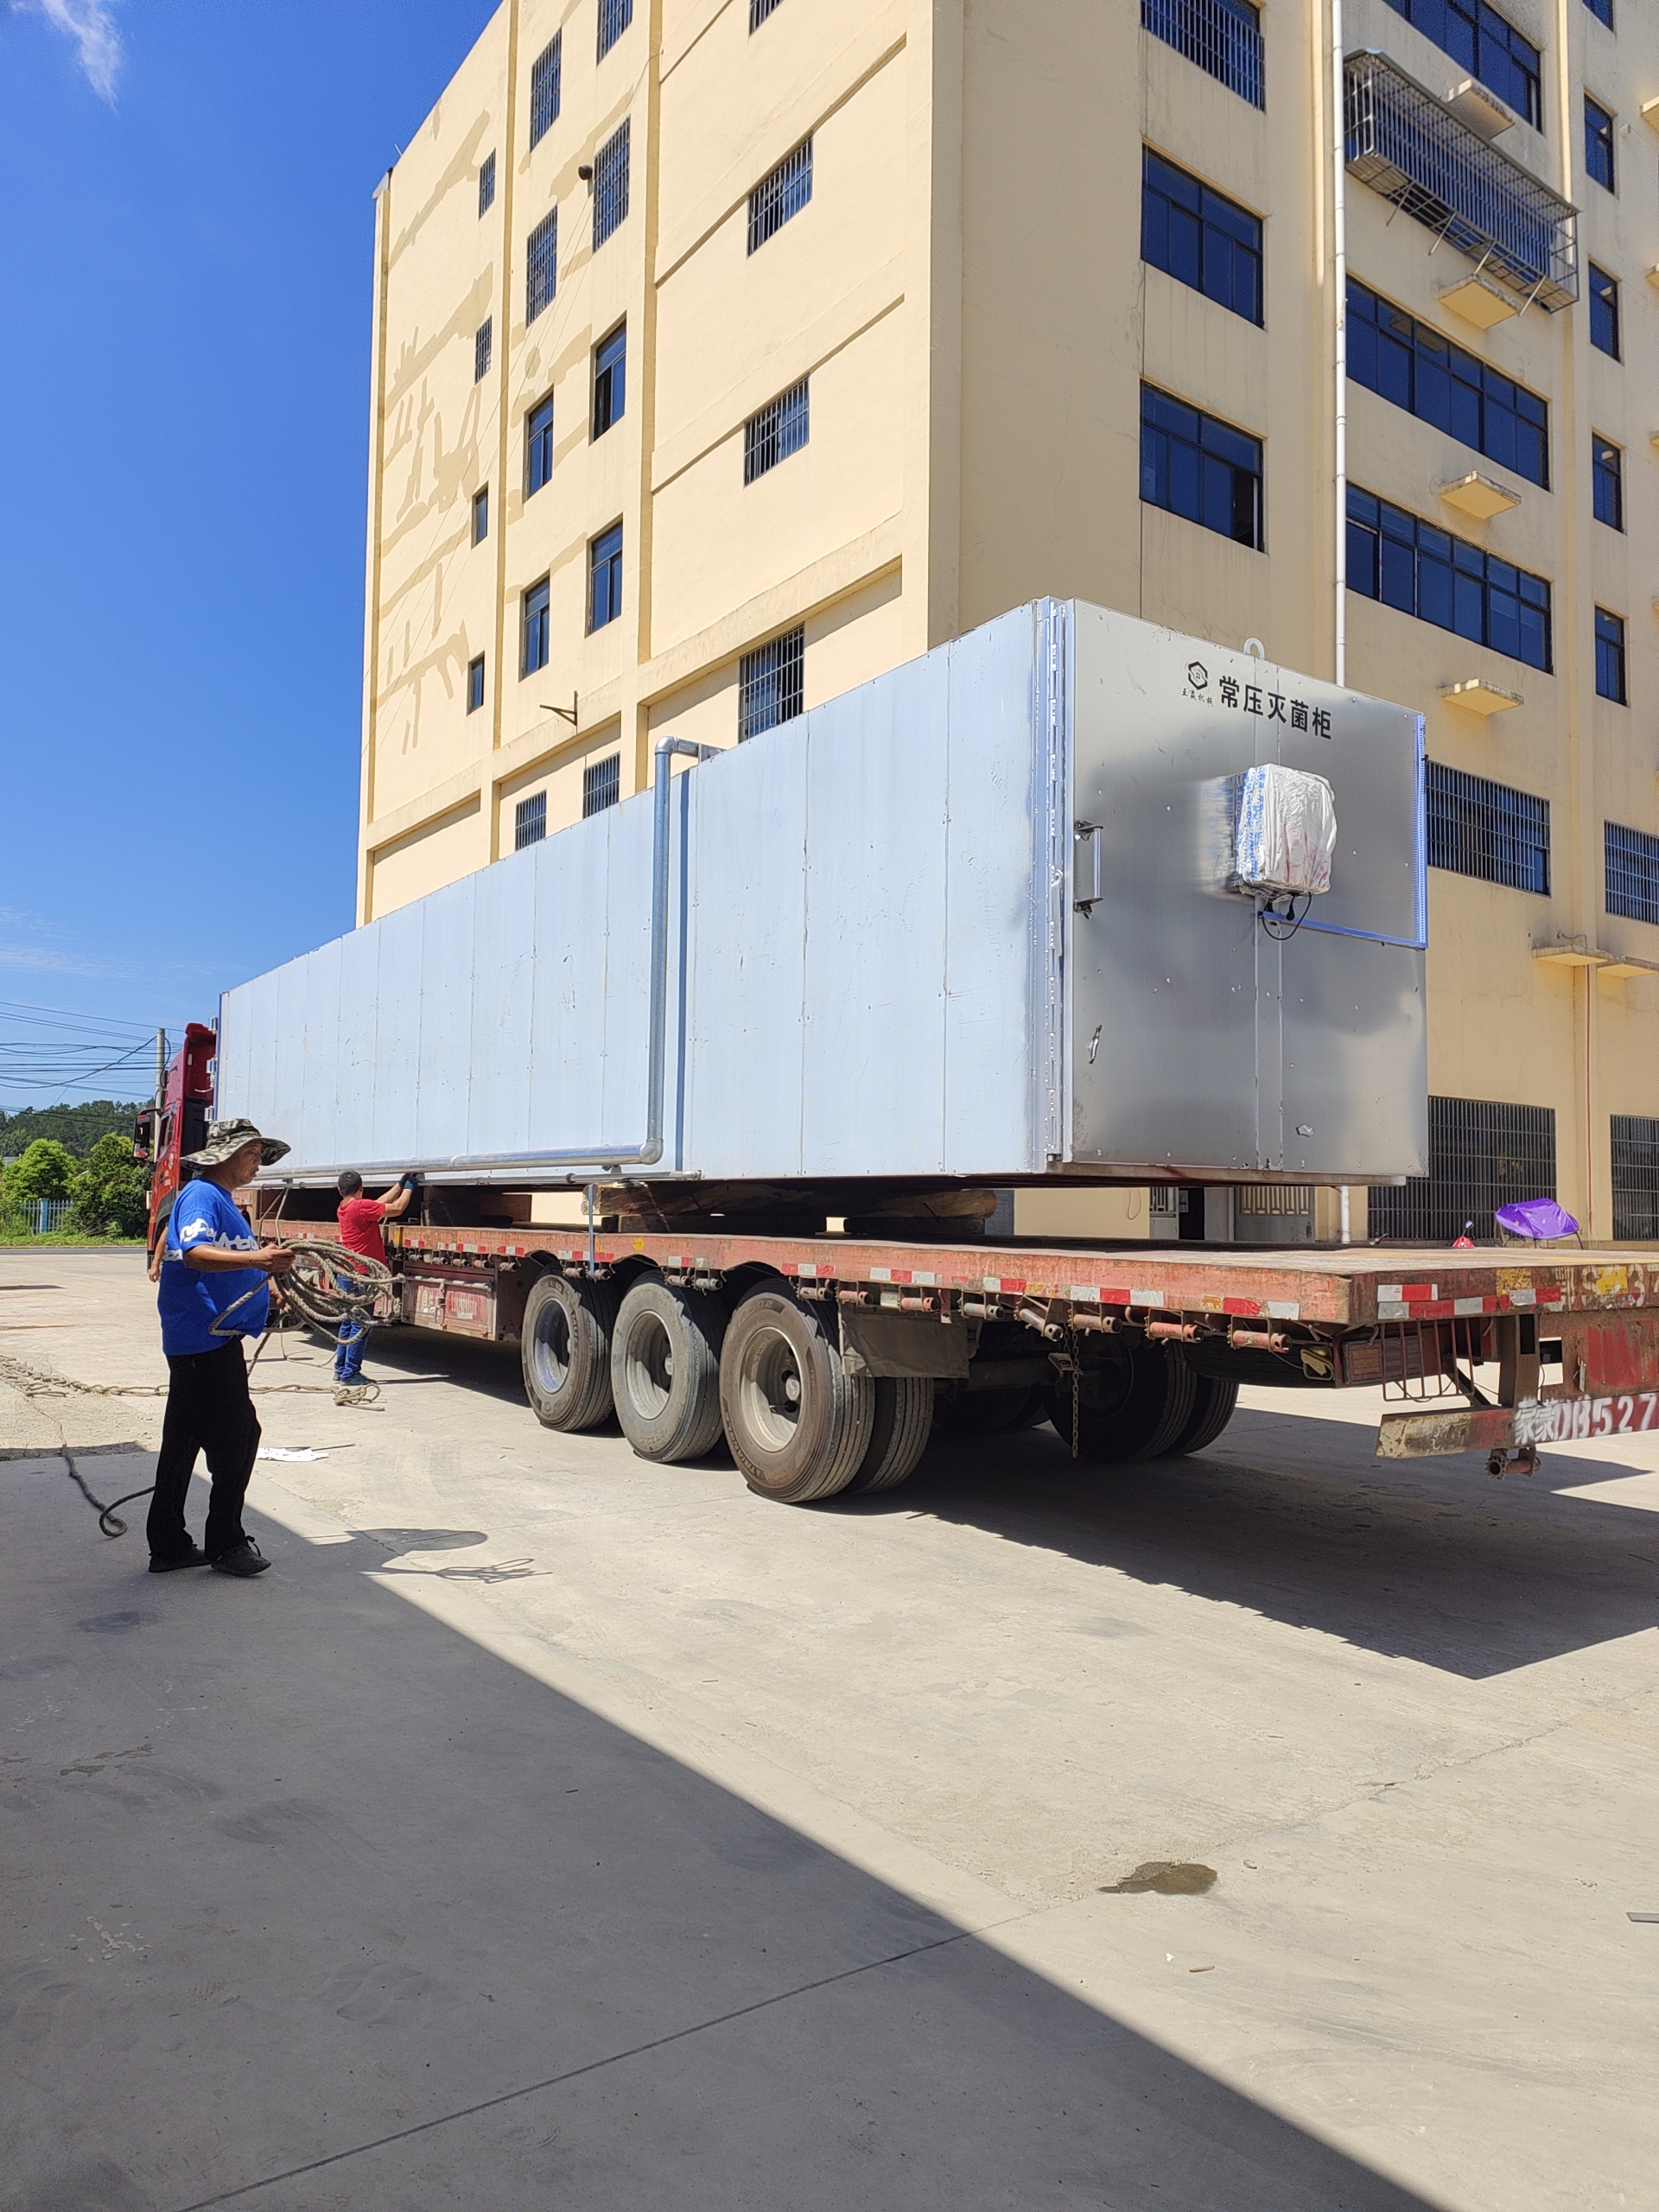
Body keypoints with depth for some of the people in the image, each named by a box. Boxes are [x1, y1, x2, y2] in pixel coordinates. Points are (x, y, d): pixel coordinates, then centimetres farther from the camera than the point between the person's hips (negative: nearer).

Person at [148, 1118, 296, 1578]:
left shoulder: (222, 1199, 20)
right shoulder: (201, 1195, -12)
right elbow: (194, 1253, -29)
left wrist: (268, 1262, 23)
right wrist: (255, 1258, -38)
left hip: (205, 1338, 10)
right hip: (206, 1338, -10)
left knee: (184, 1439, 13)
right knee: (238, 1435, -5)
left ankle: (168, 1545, 20)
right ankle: (225, 1542, 5)